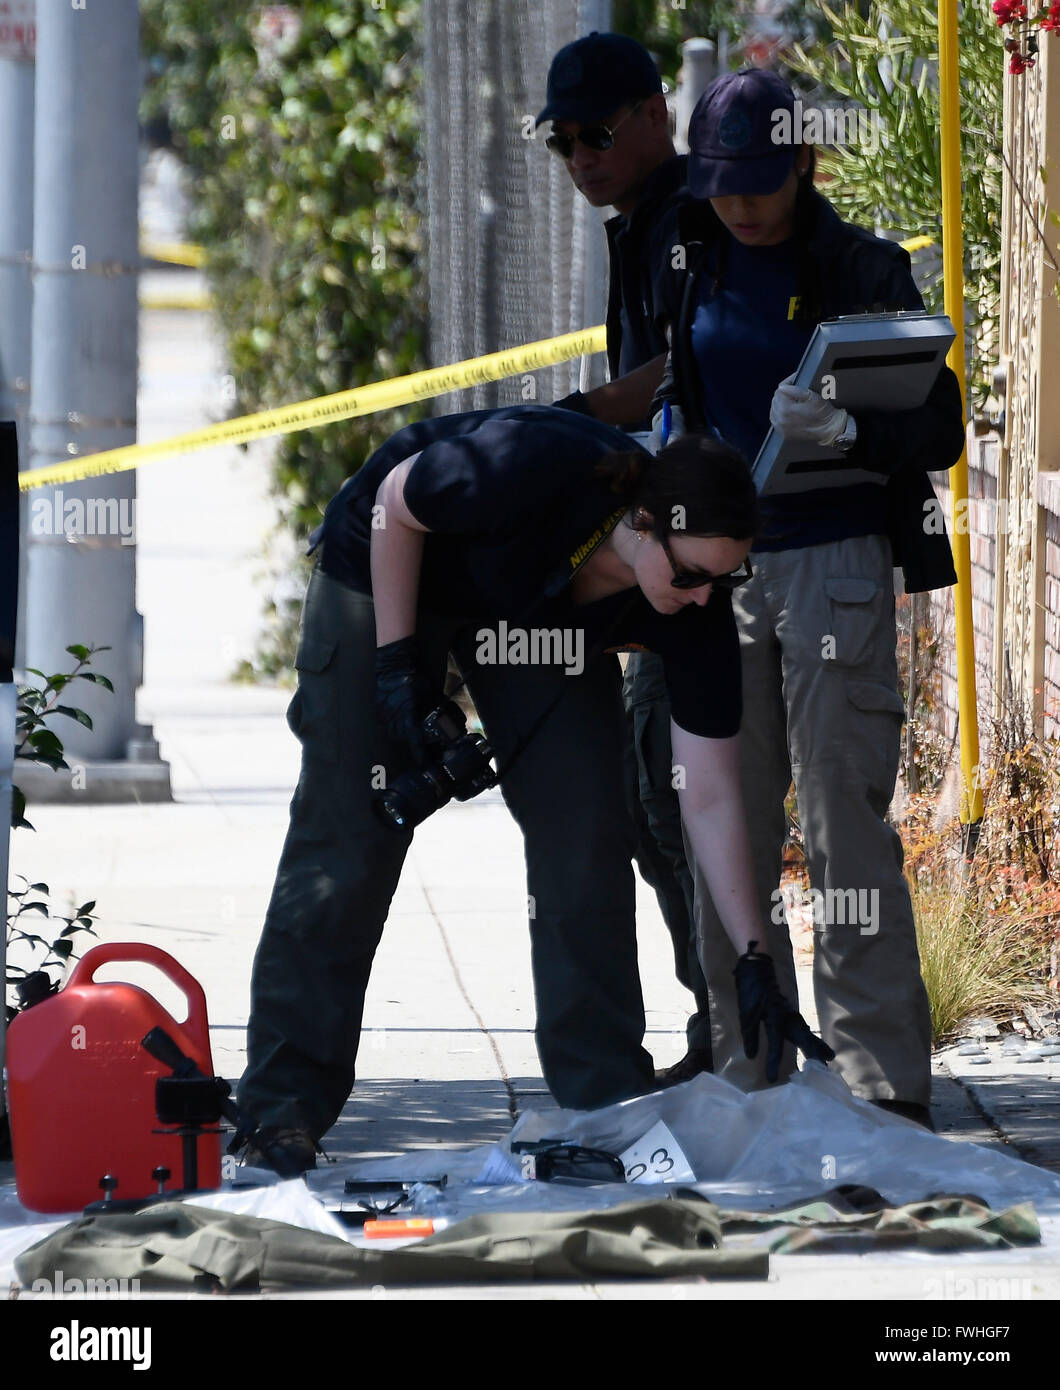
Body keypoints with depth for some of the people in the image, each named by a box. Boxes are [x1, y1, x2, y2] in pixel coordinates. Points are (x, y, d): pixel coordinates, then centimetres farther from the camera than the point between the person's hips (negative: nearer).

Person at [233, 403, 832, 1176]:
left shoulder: (699, 606, -28)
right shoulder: (532, 471, -42)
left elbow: (711, 794, -22)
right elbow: (394, 507, -20)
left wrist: (753, 962, -25)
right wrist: (396, 659, -21)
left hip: (541, 618, 4)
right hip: (389, 568, -4)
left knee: (586, 838, -8)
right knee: (348, 840, -8)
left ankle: (608, 1100, 0)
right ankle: (282, 1110, -4)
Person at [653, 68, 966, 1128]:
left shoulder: (864, 272, -3)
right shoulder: (688, 275, 10)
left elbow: (939, 431, -4)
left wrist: (846, 432, -23)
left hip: (835, 559, -5)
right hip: (717, 563, 5)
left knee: (845, 827, -9)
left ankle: (883, 1087, -8)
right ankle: (746, 1073, 13)